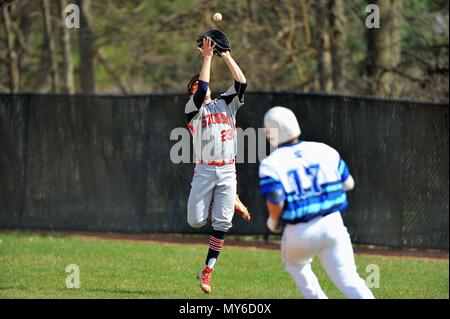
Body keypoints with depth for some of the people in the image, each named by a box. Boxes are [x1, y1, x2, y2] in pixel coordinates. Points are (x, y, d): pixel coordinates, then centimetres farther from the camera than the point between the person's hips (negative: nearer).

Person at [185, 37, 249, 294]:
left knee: (222, 223, -3)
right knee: (196, 221, -7)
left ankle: (208, 270, 6)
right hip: (204, 171, -2)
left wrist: (227, 56, 1)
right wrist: (207, 57, -12)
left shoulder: (226, 104, 15)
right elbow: (203, 89, -14)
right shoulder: (193, 109, 4)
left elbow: (241, 83, 3)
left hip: (227, 172, 2)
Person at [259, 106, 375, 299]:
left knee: (295, 265, 31)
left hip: (298, 233, -2)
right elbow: (348, 183, 12)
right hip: (332, 225, 2)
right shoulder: (324, 151, 4)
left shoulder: (271, 165, -7)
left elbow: (276, 203, -17)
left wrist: (273, 223, 4)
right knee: (349, 280, -2)